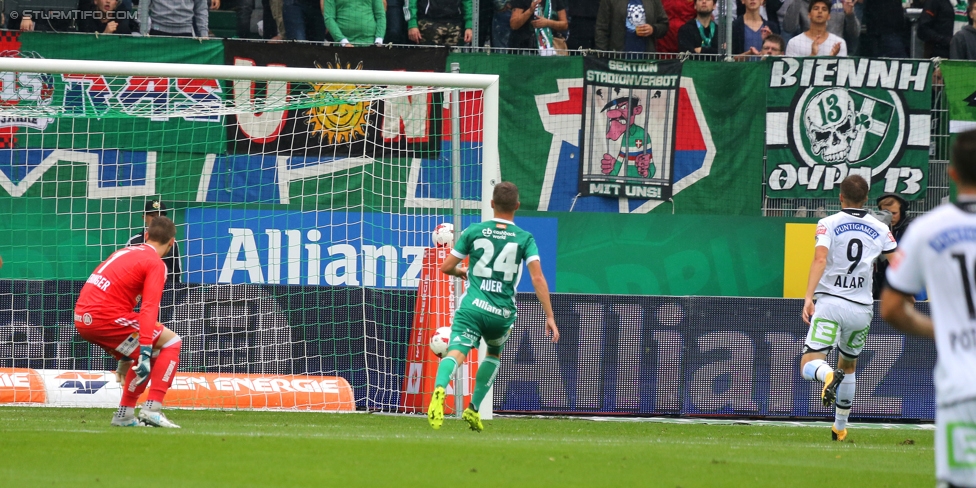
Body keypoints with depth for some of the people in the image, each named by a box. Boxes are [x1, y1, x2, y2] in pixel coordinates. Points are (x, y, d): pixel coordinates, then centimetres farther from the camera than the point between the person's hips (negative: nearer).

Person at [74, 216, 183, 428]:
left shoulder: (125, 252, 23)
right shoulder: (155, 264, -3)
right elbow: (148, 310, -16)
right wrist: (145, 353, -23)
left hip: (82, 319, 8)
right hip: (107, 318, -8)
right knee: (171, 342, 1)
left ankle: (124, 414, 21)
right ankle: (152, 409, -8)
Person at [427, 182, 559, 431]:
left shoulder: (474, 231, 6)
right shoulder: (525, 239, 4)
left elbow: (446, 267, 8)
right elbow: (537, 278, -5)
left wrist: (461, 271, 32)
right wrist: (550, 317, -3)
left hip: (472, 308, -1)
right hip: (503, 313, 1)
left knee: (456, 353, -17)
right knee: (494, 354, 29)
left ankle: (439, 388, -50)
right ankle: (473, 409, 22)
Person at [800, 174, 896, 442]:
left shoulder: (829, 224, 0)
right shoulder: (880, 229, 8)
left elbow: (820, 259, -15)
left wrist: (808, 296, -22)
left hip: (830, 302, -3)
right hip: (862, 308, 3)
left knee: (809, 366, -8)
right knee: (849, 366, 24)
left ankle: (829, 375, -42)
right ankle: (840, 427, 28)